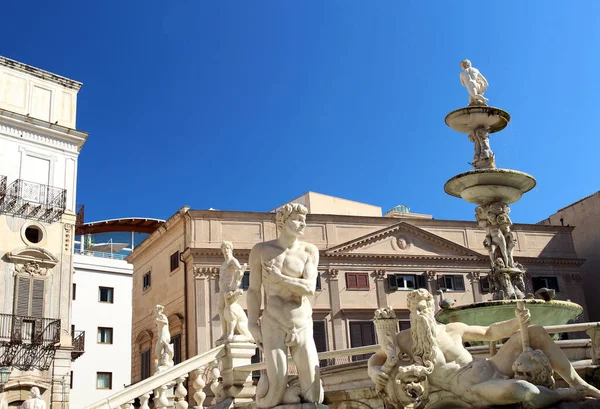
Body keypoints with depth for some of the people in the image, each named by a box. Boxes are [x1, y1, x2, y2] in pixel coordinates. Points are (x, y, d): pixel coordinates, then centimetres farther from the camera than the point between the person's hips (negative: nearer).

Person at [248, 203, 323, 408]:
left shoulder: (309, 251, 2)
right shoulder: (261, 250, -1)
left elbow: (310, 288, -9)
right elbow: (254, 290, 0)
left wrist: (278, 278, -16)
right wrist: (252, 325, -7)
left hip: (302, 324, 2)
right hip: (273, 323, -2)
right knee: (275, 391, -13)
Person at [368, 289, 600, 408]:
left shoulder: (453, 329, 13)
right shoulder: (404, 339, 2)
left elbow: (489, 333, 22)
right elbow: (375, 358, 7)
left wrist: (517, 323, 3)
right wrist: (374, 372, -18)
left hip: (489, 369, 7)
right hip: (470, 389, -6)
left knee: (535, 333, 2)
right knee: (515, 388, -41)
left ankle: (580, 385, 2)